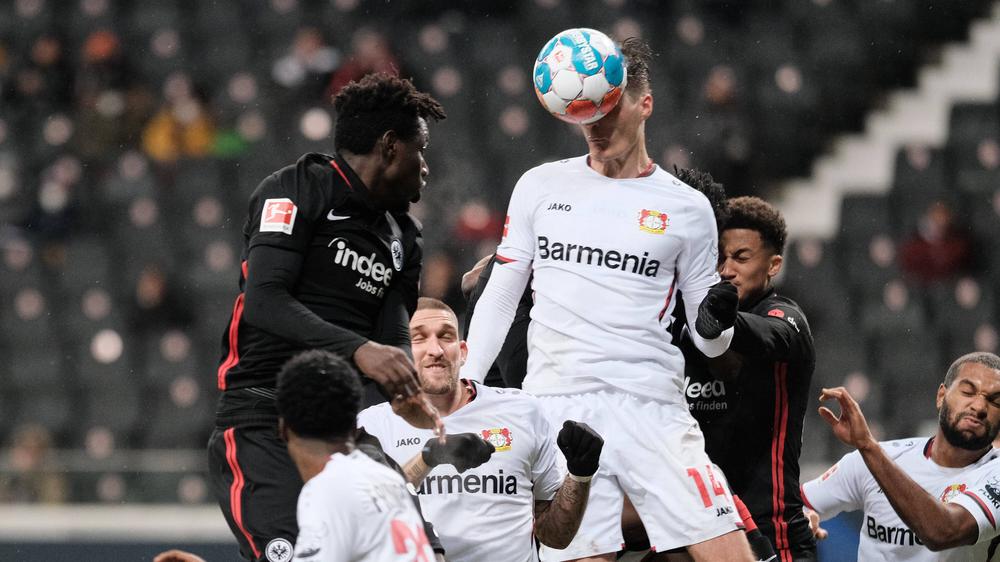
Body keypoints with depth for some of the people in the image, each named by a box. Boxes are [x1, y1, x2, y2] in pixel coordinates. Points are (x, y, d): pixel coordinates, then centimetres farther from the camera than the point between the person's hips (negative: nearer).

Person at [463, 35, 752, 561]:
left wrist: (714, 323, -10)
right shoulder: (540, 187, 11)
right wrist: (465, 382, 6)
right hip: (556, 409, 1)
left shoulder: (686, 207, 8)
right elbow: (499, 297, 17)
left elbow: (708, 340, 12)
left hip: (652, 407, 0)